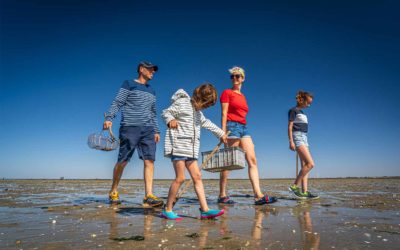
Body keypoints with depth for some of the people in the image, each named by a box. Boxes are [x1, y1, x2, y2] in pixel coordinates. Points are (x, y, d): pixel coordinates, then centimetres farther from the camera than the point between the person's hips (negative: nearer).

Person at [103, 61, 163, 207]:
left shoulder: (151, 90, 23)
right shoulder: (129, 84, 5)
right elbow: (117, 103, -4)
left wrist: (156, 130, 18)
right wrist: (109, 118, -18)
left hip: (148, 130, 5)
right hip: (129, 127, -5)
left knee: (149, 161, -8)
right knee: (122, 161, 0)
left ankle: (148, 196, -9)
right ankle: (113, 192, 20)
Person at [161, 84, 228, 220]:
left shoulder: (198, 112, 23)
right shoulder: (182, 102, -2)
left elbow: (206, 123, 35)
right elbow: (166, 112, -4)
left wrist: (220, 133, 42)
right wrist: (170, 120, -26)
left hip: (190, 149, 9)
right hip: (178, 146, -8)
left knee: (197, 177, 1)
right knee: (180, 178, -10)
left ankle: (205, 210, 2)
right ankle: (167, 210, 3)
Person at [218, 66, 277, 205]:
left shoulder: (242, 96, 22)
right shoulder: (227, 92, 4)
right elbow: (224, 113, -5)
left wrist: (246, 137, 18)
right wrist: (223, 132, -14)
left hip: (244, 128, 7)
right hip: (232, 126, -7)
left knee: (252, 160, -4)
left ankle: (258, 195, -6)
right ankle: (222, 195, 3)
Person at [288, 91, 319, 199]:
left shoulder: (302, 113, 23)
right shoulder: (294, 110, -2)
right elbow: (290, 126, -9)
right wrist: (291, 141, -16)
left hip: (304, 137, 9)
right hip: (297, 137, -9)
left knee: (305, 165, 1)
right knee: (310, 163, -18)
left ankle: (305, 192, -2)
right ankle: (295, 186, -13)